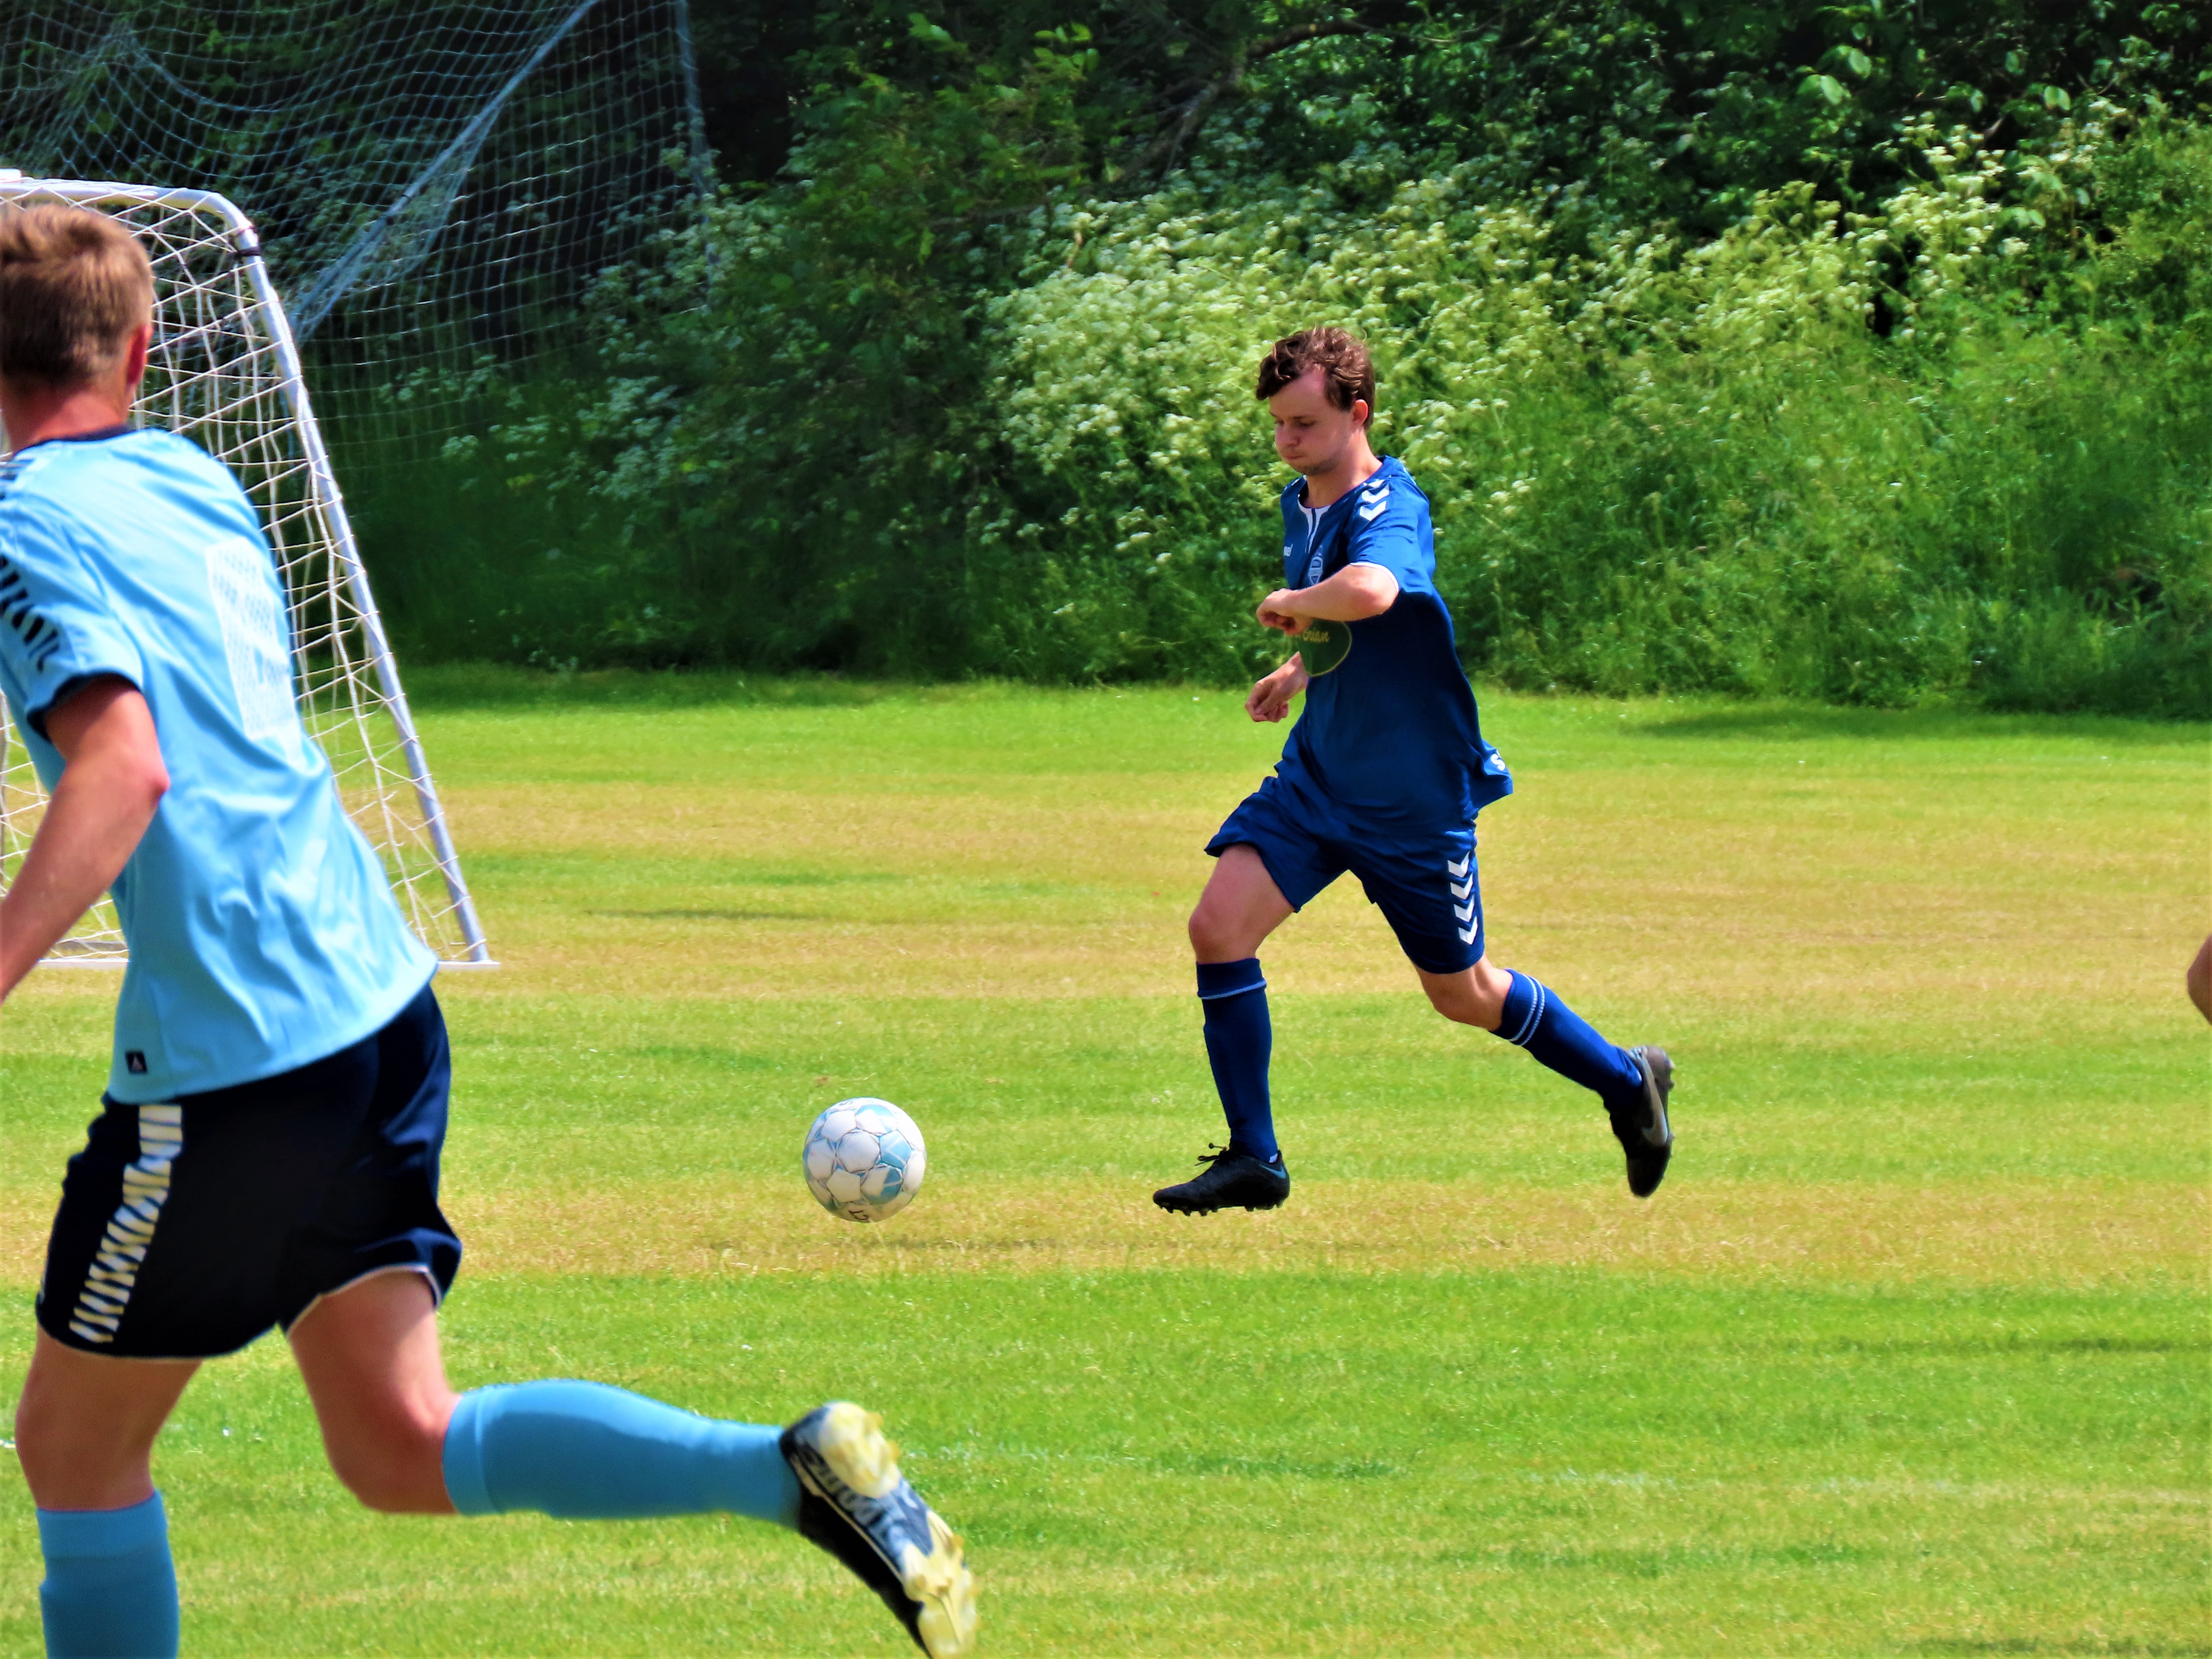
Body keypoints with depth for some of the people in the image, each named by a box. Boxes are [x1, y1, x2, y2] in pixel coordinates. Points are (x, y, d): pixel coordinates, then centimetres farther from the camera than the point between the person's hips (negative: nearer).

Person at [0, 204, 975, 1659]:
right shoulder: (192, 482, 14)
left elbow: (120, 770, -26)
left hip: (230, 1050, -8)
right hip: (381, 1000, 8)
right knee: (401, 1450, 7)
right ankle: (800, 1471, -10)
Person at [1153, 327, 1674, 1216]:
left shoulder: (1390, 512, -24)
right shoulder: (1301, 503, 4)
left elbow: (1370, 592, -50)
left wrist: (1291, 605, -32)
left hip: (1415, 800, -7)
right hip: (1317, 774, 7)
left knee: (1461, 993, 8)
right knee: (1218, 927, -11)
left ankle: (1627, 1080, 33)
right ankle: (1252, 1159, -2)